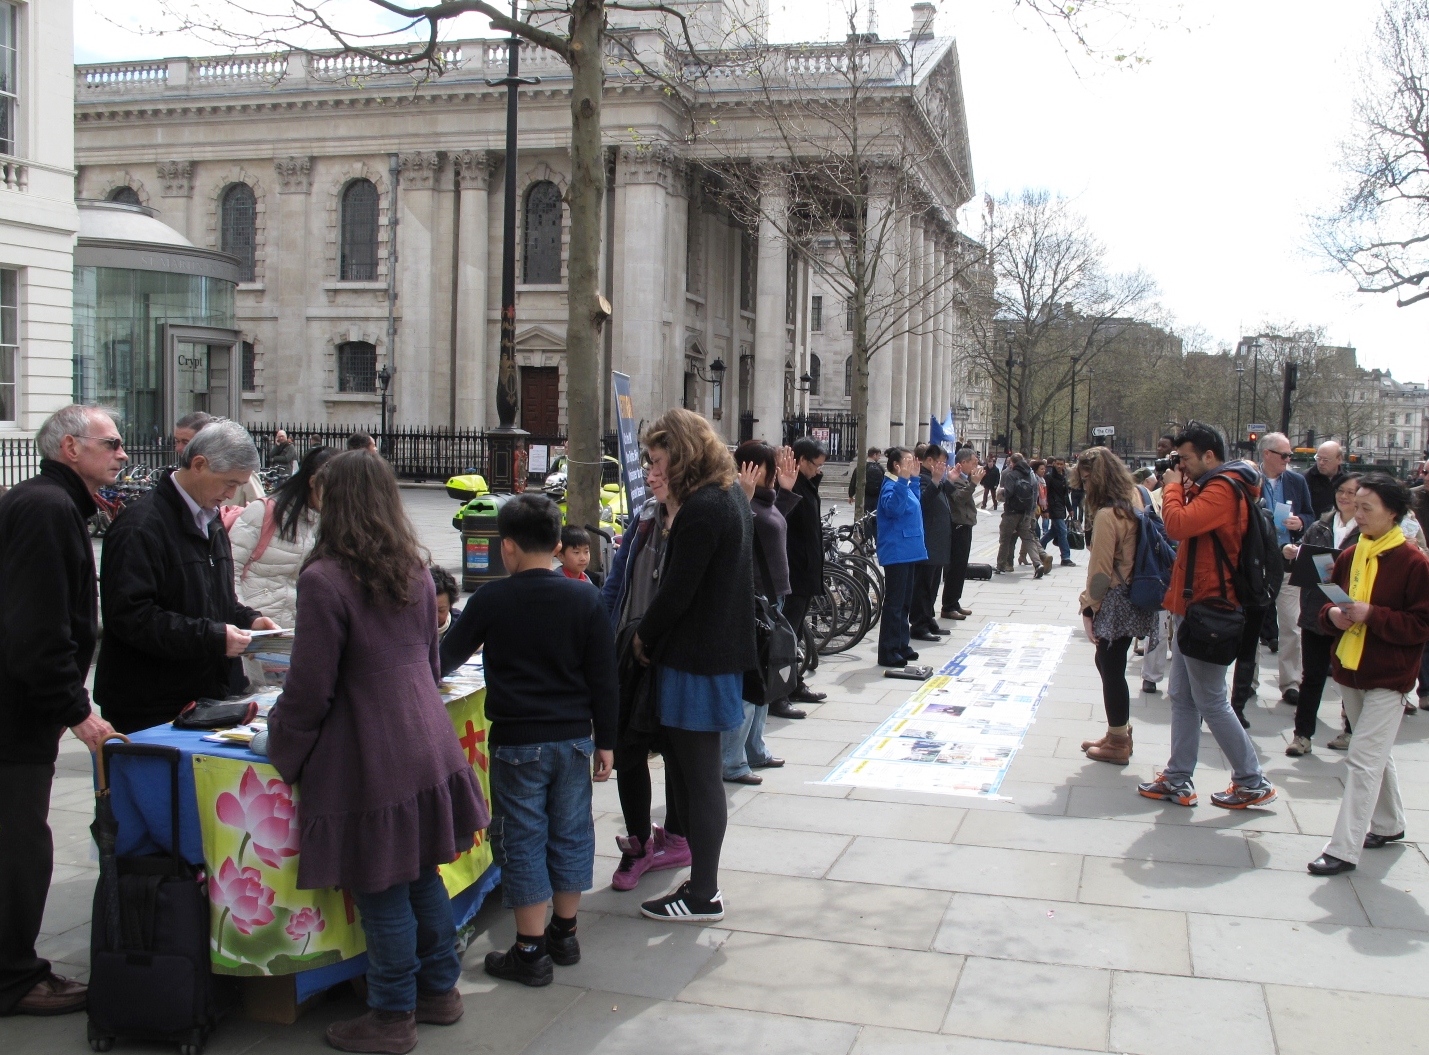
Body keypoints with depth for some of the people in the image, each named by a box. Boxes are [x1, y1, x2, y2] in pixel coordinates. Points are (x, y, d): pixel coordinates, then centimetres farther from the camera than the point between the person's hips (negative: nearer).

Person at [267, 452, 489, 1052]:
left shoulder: (324, 580, -16)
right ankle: (440, 990, 31)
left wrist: (283, 748, 1)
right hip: (427, 747, 7)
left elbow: (310, 688, -14)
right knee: (423, 876, 19)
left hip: (369, 759, -7)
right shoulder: (415, 573, 7)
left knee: (382, 894, 5)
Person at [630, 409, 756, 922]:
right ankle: (702, 875, 27)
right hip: (723, 647, 10)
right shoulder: (730, 496, 11)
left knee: (698, 777, 0)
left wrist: (645, 635, -3)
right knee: (689, 770, 18)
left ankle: (703, 894, 9)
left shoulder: (701, 510, -20)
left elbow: (676, 591, -20)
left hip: (696, 658, -10)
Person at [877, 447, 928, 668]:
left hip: (909, 551, 10)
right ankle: (888, 653, -3)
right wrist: (902, 481, -41)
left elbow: (915, 501, 31)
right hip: (896, 552, -10)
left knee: (904, 602, 16)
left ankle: (901, 646, 25)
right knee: (894, 603, -7)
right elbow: (893, 507, -34)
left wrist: (914, 479, 20)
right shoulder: (891, 487, -15)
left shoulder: (905, 485, 12)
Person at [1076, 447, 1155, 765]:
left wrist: (1089, 607, -9)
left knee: (1111, 666, 3)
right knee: (1110, 662, 19)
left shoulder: (1107, 515, -21)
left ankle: (1118, 743, 14)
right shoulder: (1135, 498, 6)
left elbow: (1101, 569, -18)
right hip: (1135, 594, 9)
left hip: (1117, 601, -9)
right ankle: (1119, 733, 30)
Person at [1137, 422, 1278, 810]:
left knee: (1210, 701, -2)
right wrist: (1183, 489, 5)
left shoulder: (1222, 489, -18)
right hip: (1193, 606, 11)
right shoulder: (1213, 487, 16)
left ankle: (1252, 783, 8)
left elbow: (1177, 526, -28)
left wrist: (1173, 487, -12)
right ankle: (1178, 780, 18)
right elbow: (1189, 527, 17)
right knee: (1182, 697, 12)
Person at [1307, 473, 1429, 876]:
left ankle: (1344, 849, -6)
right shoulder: (1349, 556, 6)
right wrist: (1332, 614, -7)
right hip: (1349, 671, 7)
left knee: (1363, 761, -9)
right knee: (1376, 754, 20)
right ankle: (1389, 824, 37)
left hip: (1388, 678, -7)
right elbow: (1327, 605, 15)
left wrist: (1372, 615, -23)